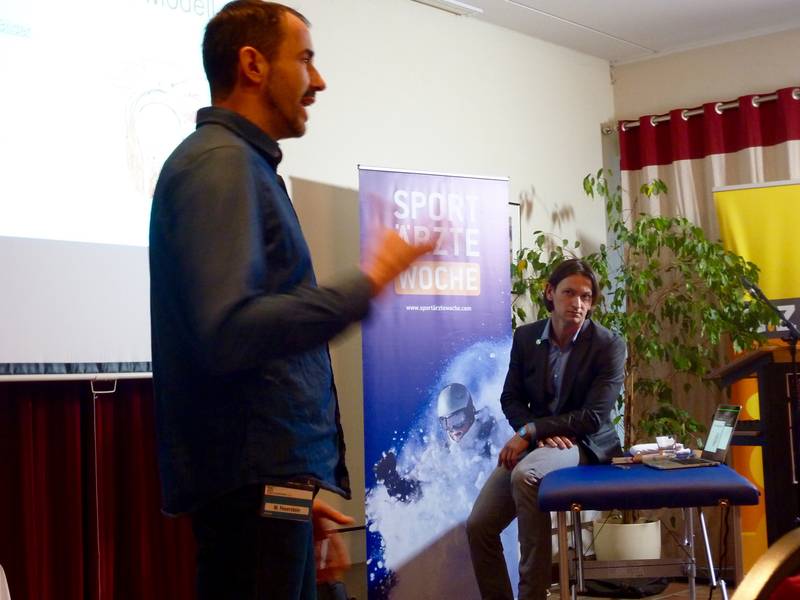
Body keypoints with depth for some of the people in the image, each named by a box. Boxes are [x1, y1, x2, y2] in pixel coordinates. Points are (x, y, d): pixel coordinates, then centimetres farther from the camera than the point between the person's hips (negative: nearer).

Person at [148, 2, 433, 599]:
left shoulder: (244, 164, 18)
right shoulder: (220, 162, -12)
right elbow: (229, 333, -26)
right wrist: (366, 284, -17)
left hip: (270, 475, 9)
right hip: (252, 481, -9)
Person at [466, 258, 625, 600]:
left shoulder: (609, 345, -9)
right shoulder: (526, 336, 4)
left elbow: (594, 417, -15)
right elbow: (511, 399, 8)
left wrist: (529, 432, -20)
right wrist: (540, 434, -12)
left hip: (583, 445, -5)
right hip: (533, 443, 5)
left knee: (524, 474, -36)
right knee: (478, 525, -11)